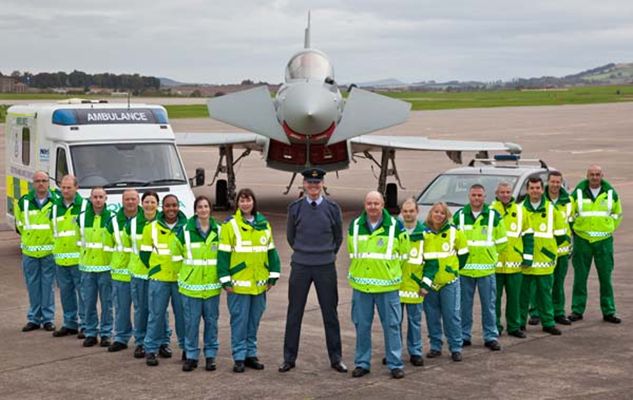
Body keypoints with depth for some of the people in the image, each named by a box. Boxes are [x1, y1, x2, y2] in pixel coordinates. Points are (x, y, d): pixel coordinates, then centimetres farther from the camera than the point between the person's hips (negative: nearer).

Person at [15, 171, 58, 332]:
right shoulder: (24, 202, 3)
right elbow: (19, 224, 17)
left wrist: (54, 239, 6)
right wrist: (27, 237, 13)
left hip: (49, 251, -2)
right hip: (29, 252, 2)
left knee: (48, 286, 1)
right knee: (33, 286, 6)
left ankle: (48, 318, 8)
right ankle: (34, 318, 15)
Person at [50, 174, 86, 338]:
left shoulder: (84, 206, -6)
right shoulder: (55, 207, 11)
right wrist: (56, 248, 16)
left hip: (79, 258, -6)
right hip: (61, 258, 6)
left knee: (83, 292, -3)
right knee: (65, 292, 12)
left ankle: (85, 324, 3)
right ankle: (70, 323, 22)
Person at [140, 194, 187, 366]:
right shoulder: (151, 227, 2)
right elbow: (144, 253, 10)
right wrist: (154, 268, 10)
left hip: (181, 279, 0)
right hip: (158, 279, 0)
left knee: (183, 313, 5)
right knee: (156, 314, 0)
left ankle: (186, 347, 18)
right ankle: (151, 349, 7)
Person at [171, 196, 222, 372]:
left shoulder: (218, 231, 4)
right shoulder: (185, 231, -2)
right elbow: (176, 252, 8)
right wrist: (184, 272, 7)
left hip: (212, 285, 1)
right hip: (191, 284, -1)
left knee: (211, 320, 6)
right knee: (191, 321, 1)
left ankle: (210, 355, 16)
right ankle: (191, 356, 10)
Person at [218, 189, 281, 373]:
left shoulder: (264, 224, 9)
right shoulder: (230, 225, -5)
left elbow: (271, 251, 14)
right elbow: (223, 254, -6)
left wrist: (273, 276, 9)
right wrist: (225, 280, -9)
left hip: (259, 283, 4)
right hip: (239, 283, -4)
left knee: (254, 320, 11)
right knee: (239, 320, -1)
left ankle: (251, 354, 21)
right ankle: (239, 357, 6)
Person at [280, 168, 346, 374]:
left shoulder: (332, 208, 0)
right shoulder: (295, 208, 0)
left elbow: (339, 237, 12)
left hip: (326, 267, 0)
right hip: (300, 267, 0)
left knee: (330, 312, 5)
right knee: (294, 313, 4)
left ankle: (336, 358, 14)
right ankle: (289, 358, 12)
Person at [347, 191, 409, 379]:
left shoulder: (395, 226, -2)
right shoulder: (355, 226, 5)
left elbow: (403, 254, 8)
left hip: (387, 286, -2)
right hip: (361, 286, 2)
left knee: (391, 325, 1)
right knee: (362, 326, 7)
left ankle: (395, 364, 9)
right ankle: (362, 363, 17)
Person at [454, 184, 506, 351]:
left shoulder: (494, 216, 1)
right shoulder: (459, 216, 2)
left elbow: (502, 241, 9)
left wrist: (490, 254, 8)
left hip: (486, 269, -1)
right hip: (464, 268, 1)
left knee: (489, 305, 3)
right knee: (464, 305, 7)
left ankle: (491, 336, 11)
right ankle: (464, 336, 17)